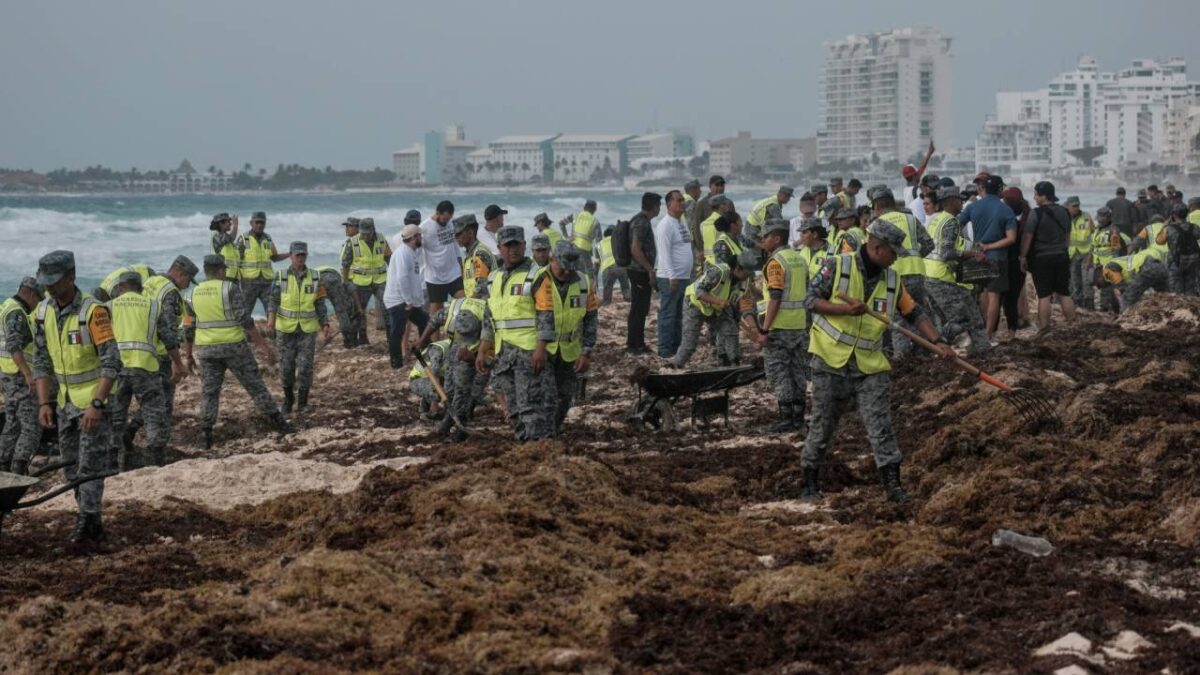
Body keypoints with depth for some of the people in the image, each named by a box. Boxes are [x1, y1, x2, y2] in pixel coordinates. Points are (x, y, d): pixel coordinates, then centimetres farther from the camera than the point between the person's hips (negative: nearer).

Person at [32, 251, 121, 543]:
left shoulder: (92, 311, -21)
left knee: (91, 464, -8)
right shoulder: (43, 311, 0)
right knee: (71, 465, 10)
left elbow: (111, 362, -22)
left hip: (95, 400, -7)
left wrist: (97, 404, -27)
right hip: (66, 401, 7)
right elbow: (41, 361, 7)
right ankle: (90, 520, 19)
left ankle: (86, 521, -6)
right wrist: (43, 403, -2)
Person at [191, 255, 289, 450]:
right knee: (254, 384, 7)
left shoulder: (195, 293, 5)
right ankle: (278, 423, 11)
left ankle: (206, 434, -4)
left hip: (208, 349, 3)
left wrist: (188, 355, 18)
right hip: (233, 346, -3)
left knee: (209, 392, 8)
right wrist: (264, 345, -14)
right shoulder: (230, 288, -10)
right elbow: (245, 320, -15)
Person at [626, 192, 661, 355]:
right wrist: (650, 270, -20)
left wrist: (650, 270, 24)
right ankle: (634, 344, -3)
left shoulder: (643, 221, 15)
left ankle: (637, 343, 20)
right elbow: (635, 250, -23)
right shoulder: (641, 223, -17)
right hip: (640, 272, -10)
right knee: (639, 309, -6)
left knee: (640, 309, 14)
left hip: (642, 272, 10)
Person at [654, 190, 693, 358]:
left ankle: (676, 346, 20)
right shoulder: (665, 225, -13)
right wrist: (672, 276, -24)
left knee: (678, 314, 14)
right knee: (668, 314, -5)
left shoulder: (682, 222, 16)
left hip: (684, 277, 9)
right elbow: (664, 253, -19)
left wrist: (690, 272, 19)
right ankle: (665, 349, -2)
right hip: (670, 279, -9)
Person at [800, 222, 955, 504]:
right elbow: (810, 300, -9)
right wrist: (846, 309, -22)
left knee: (881, 427, -3)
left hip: (870, 365, 3)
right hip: (831, 361, -3)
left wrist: (937, 342, -3)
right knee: (822, 425, 6)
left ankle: (893, 484, -1)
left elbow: (915, 313, 10)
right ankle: (810, 481, 20)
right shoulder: (836, 266, -8)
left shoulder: (892, 280, 6)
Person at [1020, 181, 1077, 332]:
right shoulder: (1064, 212, 8)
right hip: (1061, 257, 6)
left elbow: (1027, 236, -15)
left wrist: (1023, 256, -7)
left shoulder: (1037, 213, -13)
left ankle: (1043, 328, -4)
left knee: (1044, 295, -3)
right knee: (1064, 293, 12)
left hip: (1041, 258, -6)